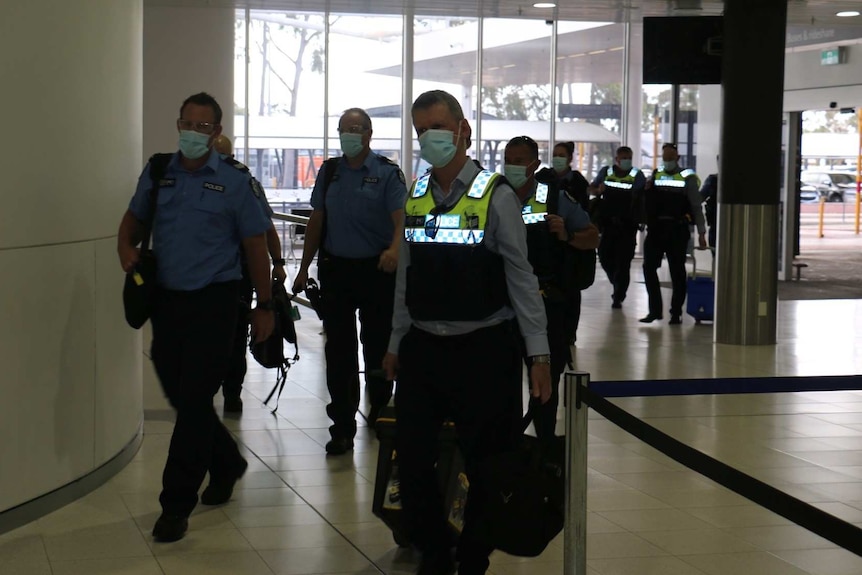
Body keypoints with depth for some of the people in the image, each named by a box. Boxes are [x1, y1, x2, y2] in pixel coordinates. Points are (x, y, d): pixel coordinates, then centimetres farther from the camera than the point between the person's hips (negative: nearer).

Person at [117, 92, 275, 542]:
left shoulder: (234, 180, -3)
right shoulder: (157, 174, 7)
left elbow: (255, 244, 0)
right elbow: (133, 219, 20)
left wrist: (264, 306, 0)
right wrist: (127, 248, -3)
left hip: (212, 302, -4)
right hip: (166, 298, 5)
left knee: (194, 399, -7)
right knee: (178, 393, 12)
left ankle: (177, 504, 0)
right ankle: (226, 464, 37)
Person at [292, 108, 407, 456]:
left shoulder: (387, 173, -2)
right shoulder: (328, 172, 10)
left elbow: (399, 218, -13)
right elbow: (317, 222, 15)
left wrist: (394, 250, -34)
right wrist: (304, 268, 12)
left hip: (376, 270, -3)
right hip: (335, 269, 3)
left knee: (378, 345, 8)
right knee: (338, 351, 1)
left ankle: (380, 410, 28)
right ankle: (343, 427, 5)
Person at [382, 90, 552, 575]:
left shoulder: (496, 196, -7)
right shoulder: (415, 199, 8)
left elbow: (520, 276, -8)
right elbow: (407, 278, 14)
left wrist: (539, 352, -10)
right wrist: (397, 343, 15)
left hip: (483, 348, -4)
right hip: (423, 347, 5)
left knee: (486, 464, 5)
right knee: (412, 462, 5)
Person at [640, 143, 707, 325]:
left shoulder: (687, 178, 0)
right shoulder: (655, 177, 11)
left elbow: (696, 206, -1)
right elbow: (647, 203, 13)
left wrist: (701, 232, -7)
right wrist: (647, 190, -8)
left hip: (677, 230, -3)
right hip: (656, 228, 3)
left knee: (677, 272, 3)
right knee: (649, 267, -2)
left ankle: (676, 313, 11)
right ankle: (655, 310, 6)